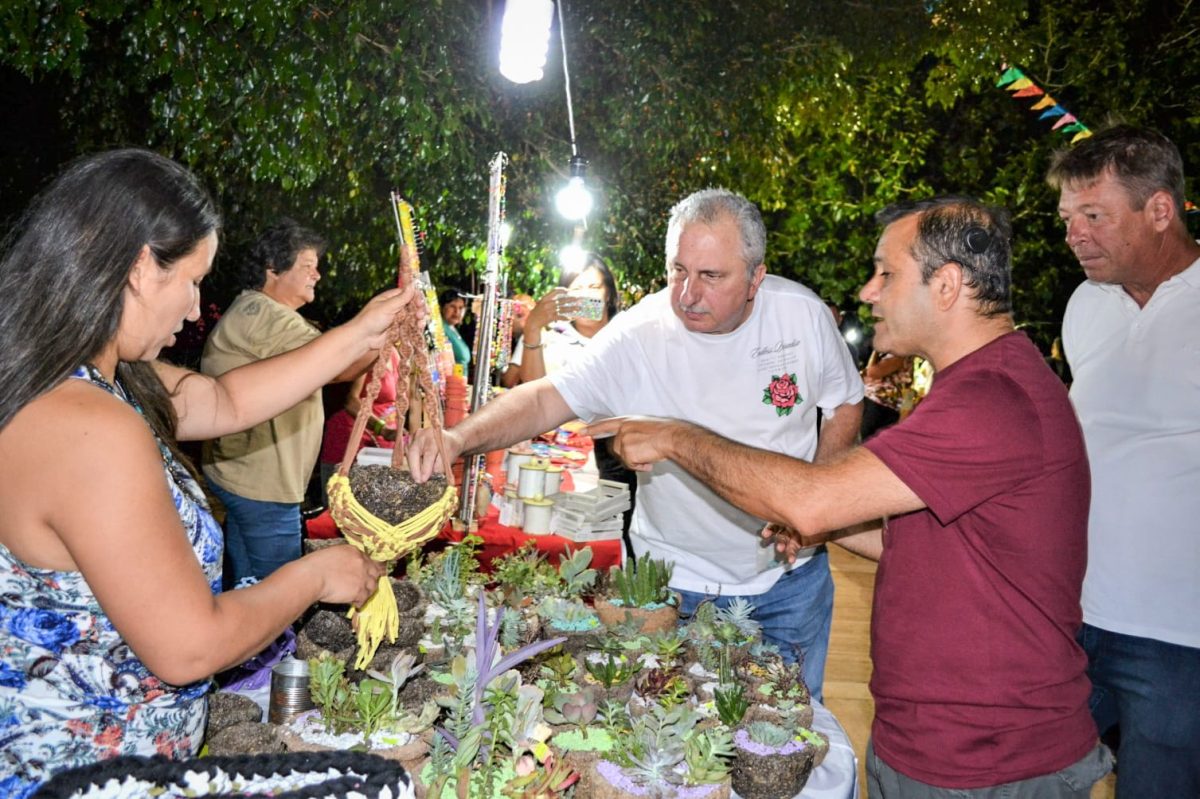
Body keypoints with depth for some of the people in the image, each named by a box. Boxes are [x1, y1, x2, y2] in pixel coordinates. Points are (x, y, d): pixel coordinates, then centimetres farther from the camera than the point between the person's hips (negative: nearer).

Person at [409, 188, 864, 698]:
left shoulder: (803, 314, -10)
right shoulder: (637, 336, -18)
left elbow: (845, 404, 4)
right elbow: (547, 399, -19)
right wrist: (461, 437, -37)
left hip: (791, 577, 2)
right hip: (677, 584, -2)